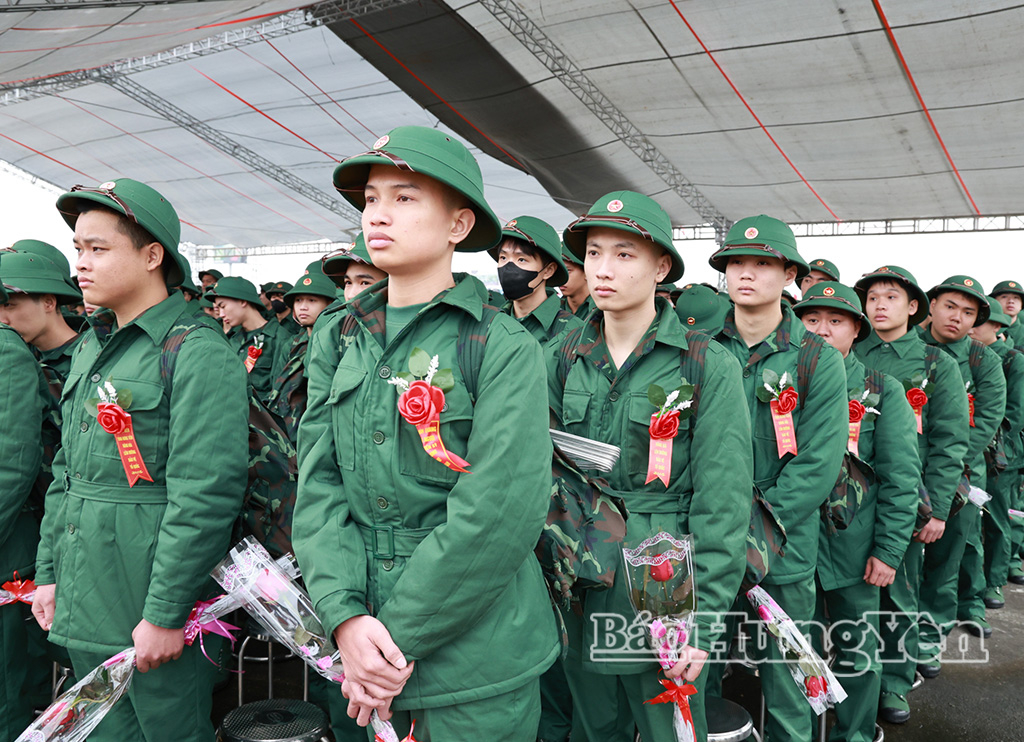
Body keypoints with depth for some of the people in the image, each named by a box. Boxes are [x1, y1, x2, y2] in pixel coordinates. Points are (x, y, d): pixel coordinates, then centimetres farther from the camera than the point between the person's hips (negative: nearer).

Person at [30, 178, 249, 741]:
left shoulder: (197, 355, -16)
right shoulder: (91, 349, 11)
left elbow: (206, 496, -21)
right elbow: (66, 473, 18)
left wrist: (165, 614, -20)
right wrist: (49, 572, 15)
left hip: (154, 616, -8)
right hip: (82, 611, 8)